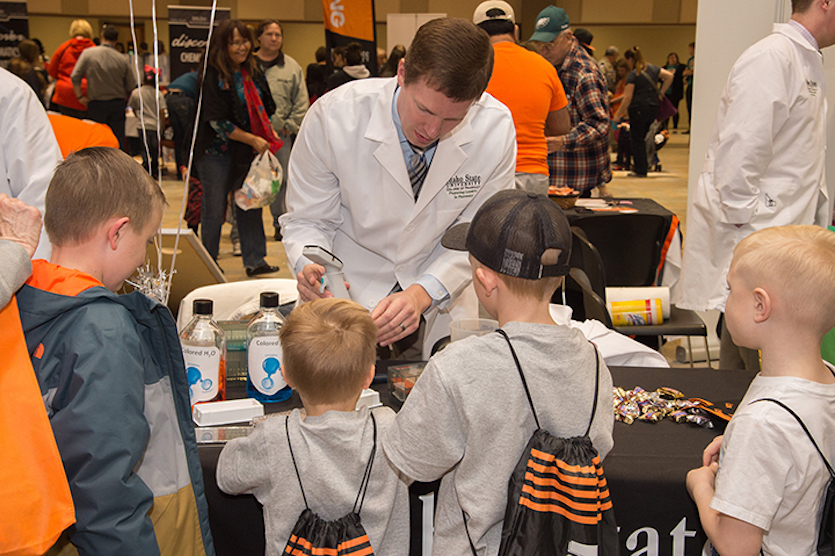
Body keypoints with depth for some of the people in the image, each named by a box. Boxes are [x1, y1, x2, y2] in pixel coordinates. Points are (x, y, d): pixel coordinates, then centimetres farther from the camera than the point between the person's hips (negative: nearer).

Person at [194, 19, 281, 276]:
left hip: (248, 152, 6)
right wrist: (253, 140, -18)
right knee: (214, 210, 3)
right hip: (217, 153, -6)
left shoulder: (253, 72, 7)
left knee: (251, 205, 6)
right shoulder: (213, 77, -14)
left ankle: (255, 261, 12)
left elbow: (262, 109, 18)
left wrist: (270, 134, 2)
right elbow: (218, 122, -17)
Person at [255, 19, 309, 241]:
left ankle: (281, 222, 18)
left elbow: (302, 103, 9)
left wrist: (290, 125, 0)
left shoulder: (291, 67, 9)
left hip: (281, 133, 1)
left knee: (281, 180, 6)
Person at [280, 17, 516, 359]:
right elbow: (306, 219, -6)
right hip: (349, 293, -1)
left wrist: (423, 293, -23)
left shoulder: (496, 128, -15)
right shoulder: (333, 116, -18)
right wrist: (310, 268, -28)